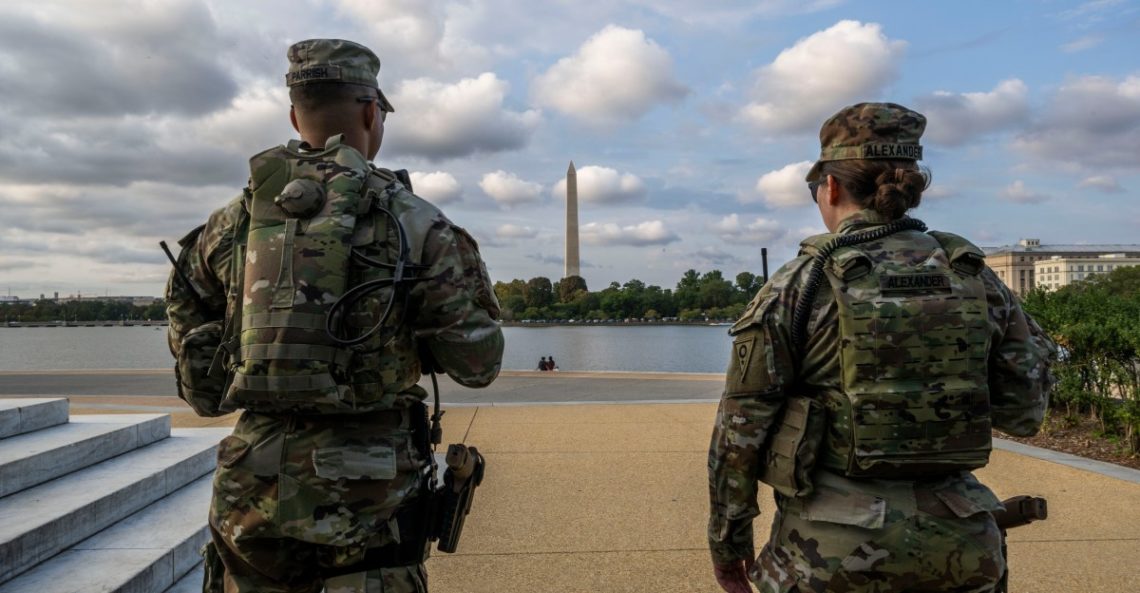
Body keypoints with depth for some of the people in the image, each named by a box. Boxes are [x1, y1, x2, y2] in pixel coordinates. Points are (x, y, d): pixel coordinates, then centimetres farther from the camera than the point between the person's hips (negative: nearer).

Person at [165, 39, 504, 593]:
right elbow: (477, 363, -4)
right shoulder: (413, 221, -8)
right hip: (368, 499, -3)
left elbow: (200, 389, 9)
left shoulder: (232, 224, 4)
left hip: (253, 492, 4)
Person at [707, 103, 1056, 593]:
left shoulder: (798, 285, -11)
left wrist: (727, 539, 3)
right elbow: (1024, 410, 6)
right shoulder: (972, 274, 0)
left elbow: (741, 431, -8)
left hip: (832, 553, -3)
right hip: (956, 550, 4)